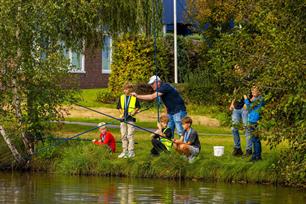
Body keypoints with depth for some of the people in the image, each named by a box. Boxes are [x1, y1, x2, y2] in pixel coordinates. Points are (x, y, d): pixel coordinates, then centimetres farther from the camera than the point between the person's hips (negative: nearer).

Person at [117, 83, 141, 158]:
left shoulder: (134, 97, -2)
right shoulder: (121, 97, 9)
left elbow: (138, 107, 4)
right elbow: (119, 107, 15)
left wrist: (134, 112, -11)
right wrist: (121, 112, -3)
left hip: (131, 119, -5)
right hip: (123, 118, 5)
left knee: (130, 135, -7)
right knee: (123, 136, 9)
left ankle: (131, 151, -3)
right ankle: (124, 151, 17)